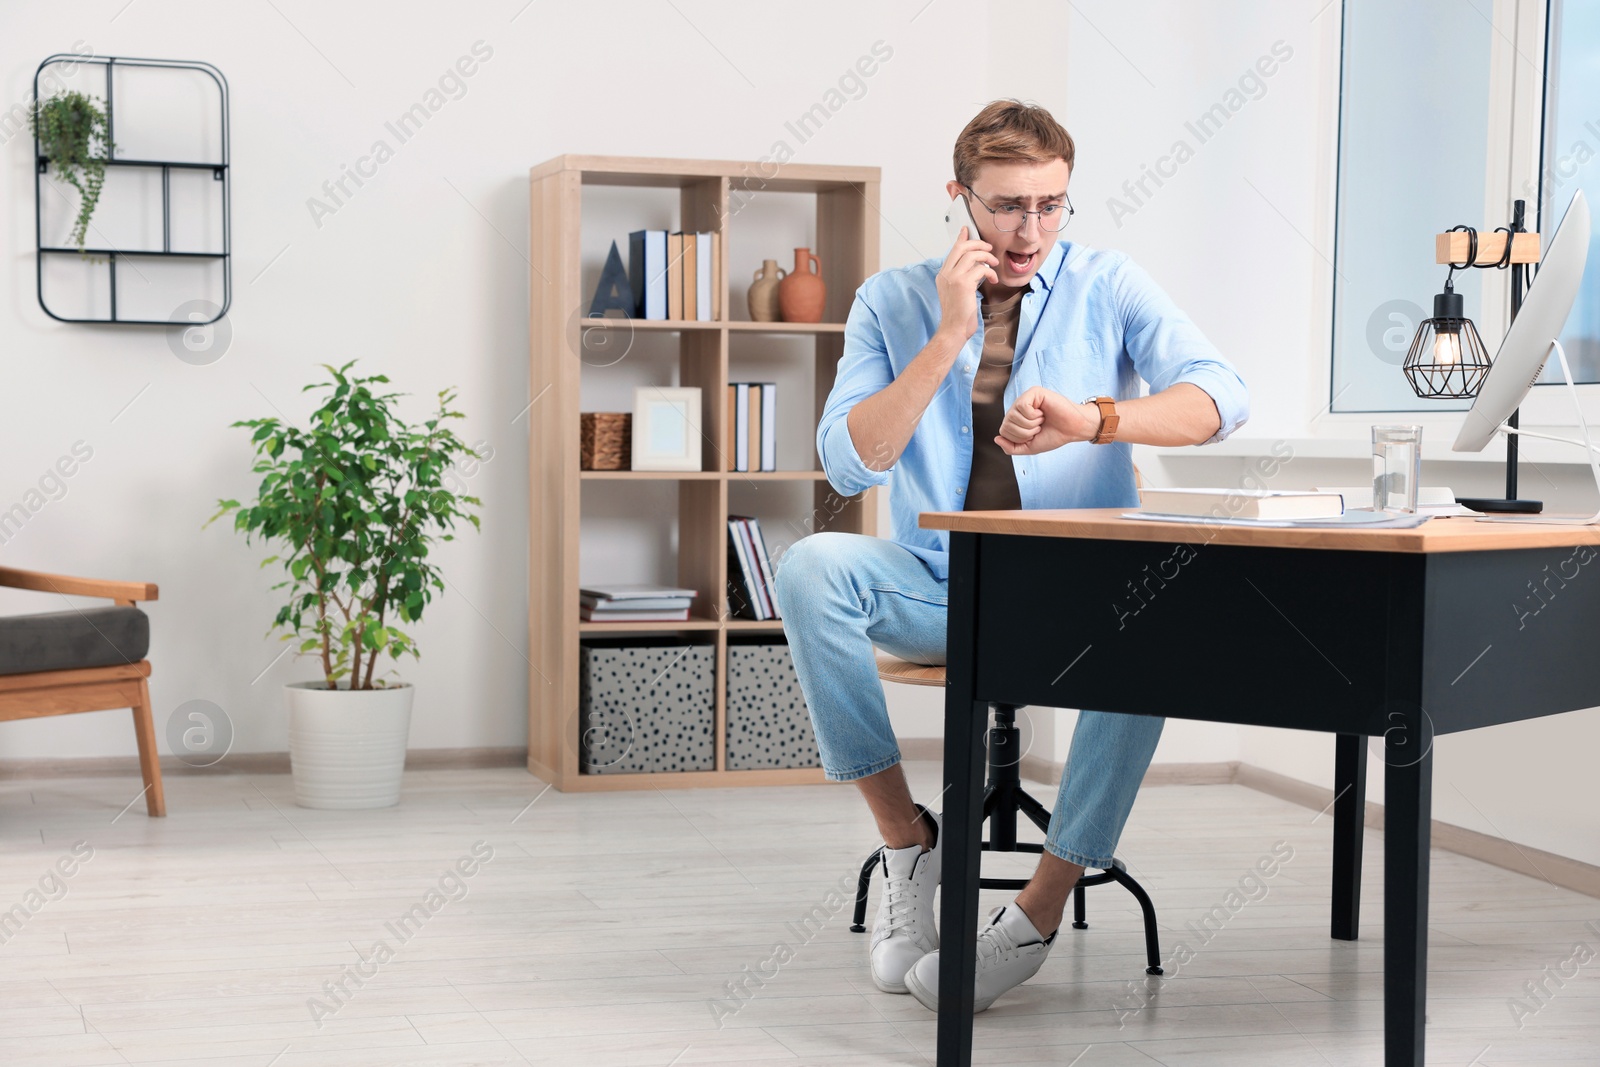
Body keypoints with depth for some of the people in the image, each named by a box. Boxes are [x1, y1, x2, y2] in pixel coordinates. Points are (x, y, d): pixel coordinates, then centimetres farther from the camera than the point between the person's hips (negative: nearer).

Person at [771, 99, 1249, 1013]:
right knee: (811, 568, -29)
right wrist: (948, 337, -17)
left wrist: (1093, 420, -33)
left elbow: (1218, 397, -15)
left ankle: (1044, 907, -23)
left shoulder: (1110, 288, 0)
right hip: (936, 585, 1)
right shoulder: (893, 302, 2)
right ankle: (907, 840, -16)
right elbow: (849, 465, -9)